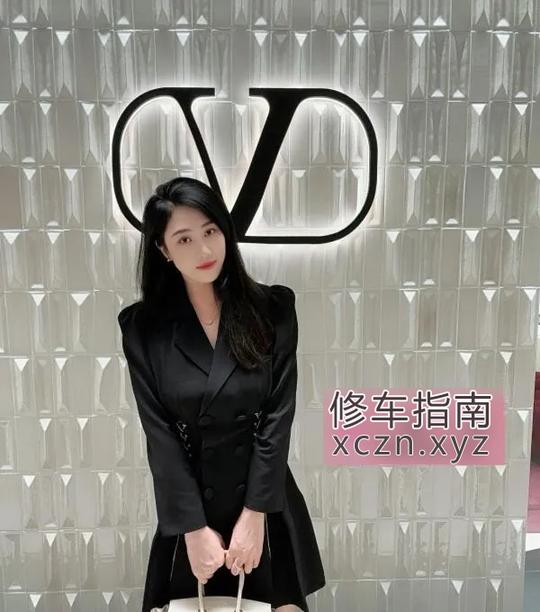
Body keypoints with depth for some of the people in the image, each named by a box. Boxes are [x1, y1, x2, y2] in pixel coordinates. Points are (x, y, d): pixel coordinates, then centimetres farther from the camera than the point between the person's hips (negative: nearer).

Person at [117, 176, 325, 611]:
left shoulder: (273, 309, -9)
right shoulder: (144, 327, -8)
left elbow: (278, 417, -10)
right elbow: (159, 434, -9)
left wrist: (253, 514, -12)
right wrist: (195, 529, -11)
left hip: (266, 502, 0)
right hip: (188, 507, 0)